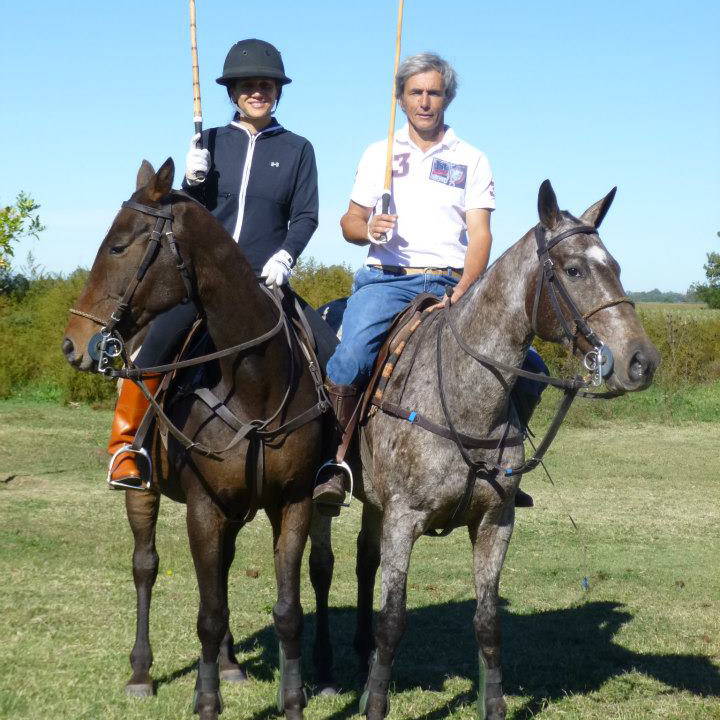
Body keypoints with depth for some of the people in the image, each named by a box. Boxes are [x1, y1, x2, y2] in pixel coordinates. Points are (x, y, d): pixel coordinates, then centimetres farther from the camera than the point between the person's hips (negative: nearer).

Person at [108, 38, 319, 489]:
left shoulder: (297, 149, 8)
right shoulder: (211, 143, 11)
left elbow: (306, 216, 4)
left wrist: (285, 256, -13)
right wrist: (193, 181, -9)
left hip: (264, 278, -1)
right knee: (155, 345, -13)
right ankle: (125, 446, -2)